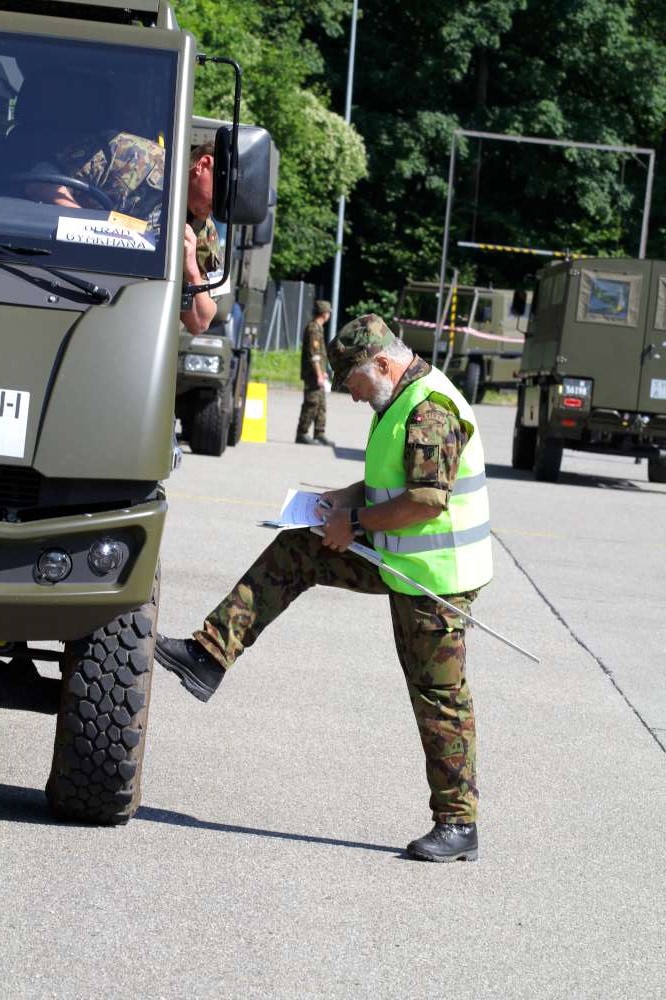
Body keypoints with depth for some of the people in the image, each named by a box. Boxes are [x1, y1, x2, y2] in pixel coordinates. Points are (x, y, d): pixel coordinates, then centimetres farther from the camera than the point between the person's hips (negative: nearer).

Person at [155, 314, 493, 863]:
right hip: (399, 561, 10)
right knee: (295, 552, 9)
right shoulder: (403, 401, 12)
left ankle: (459, 826, 4)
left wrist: (356, 521, -17)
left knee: (440, 696, -4)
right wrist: (348, 497, 8)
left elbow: (428, 500, -28)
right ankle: (210, 657, 7)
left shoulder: (431, 410, -21)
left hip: (434, 577, -10)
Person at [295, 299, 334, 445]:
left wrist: (322, 372, 27)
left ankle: (319, 434, 13)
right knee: (311, 404, -9)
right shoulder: (314, 328, -15)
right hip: (313, 374, -10)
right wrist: (319, 375, -22)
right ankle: (302, 434, -6)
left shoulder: (317, 327, 18)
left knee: (321, 405, 11)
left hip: (317, 373, 10)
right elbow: (314, 354, -20)